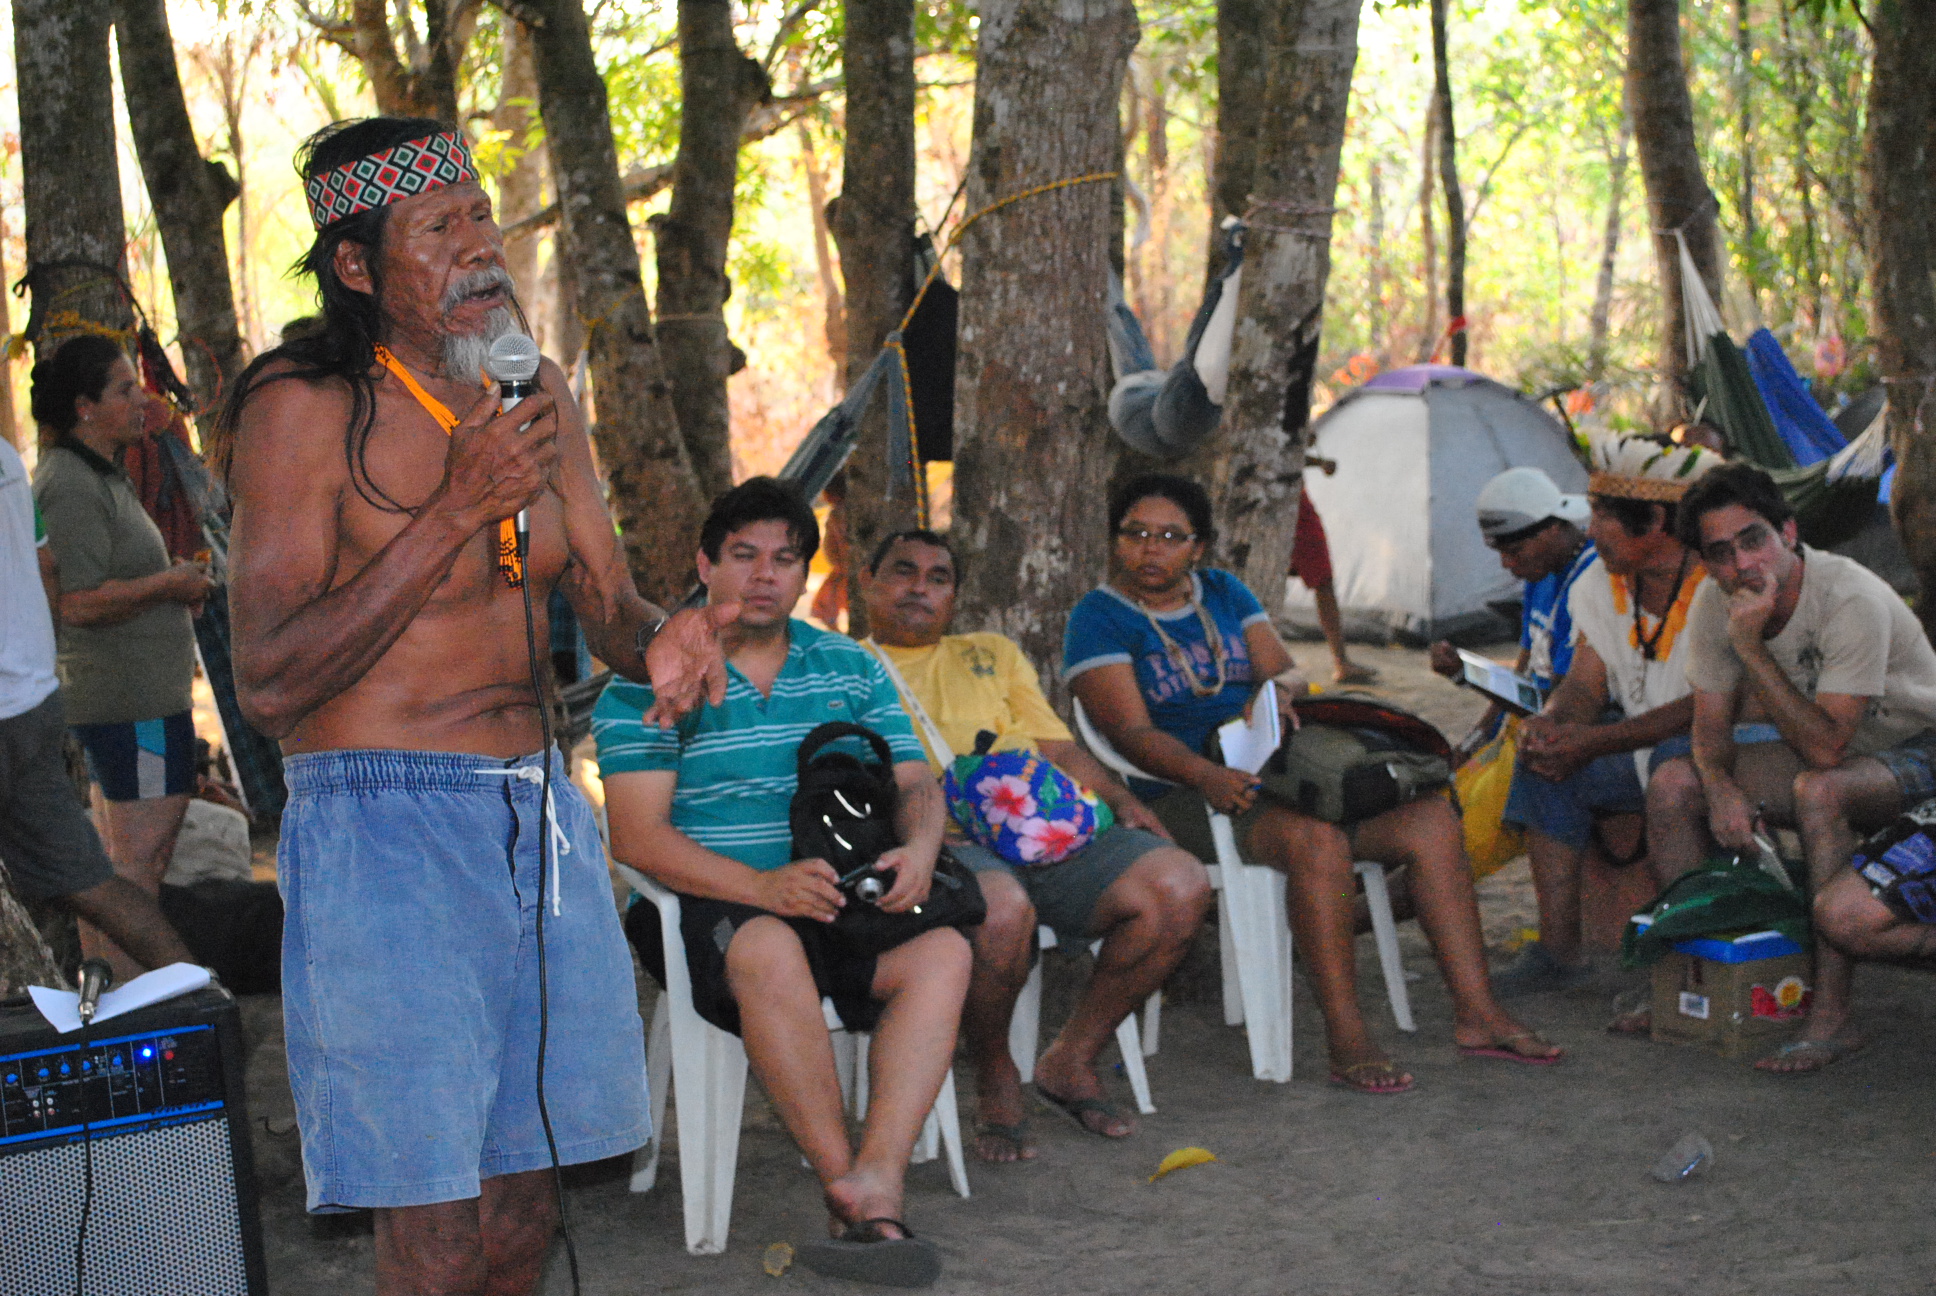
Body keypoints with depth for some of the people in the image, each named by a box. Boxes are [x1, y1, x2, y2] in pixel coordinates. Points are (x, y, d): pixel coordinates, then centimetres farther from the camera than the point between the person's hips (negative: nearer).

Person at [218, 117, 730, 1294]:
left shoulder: (538, 398, 10)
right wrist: (457, 510, -21)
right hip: (383, 832, -6)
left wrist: (660, 644, -10)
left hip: (542, 820, 6)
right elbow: (269, 685, -17)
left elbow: (609, 603, 16)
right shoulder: (306, 406, -10)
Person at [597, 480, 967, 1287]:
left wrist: (917, 850, -15)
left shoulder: (850, 669, 15)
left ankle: (876, 1178, -40)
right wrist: (764, 887, -25)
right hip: (702, 907, -4)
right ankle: (846, 1188, -32)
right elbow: (637, 837, -9)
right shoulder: (651, 677, 0)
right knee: (771, 949, -38)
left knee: (943, 950, -26)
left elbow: (915, 784, 12)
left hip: (839, 901, 4)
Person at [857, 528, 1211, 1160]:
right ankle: (995, 1078, -10)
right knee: (1000, 908, -40)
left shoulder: (994, 654, 34)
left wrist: (1120, 799, 8)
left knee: (1180, 884, -20)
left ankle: (1072, 1059, -2)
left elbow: (1057, 744, 26)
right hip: (946, 842, -5)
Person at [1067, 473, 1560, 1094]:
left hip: (1272, 771, 7)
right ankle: (1346, 1040, -33)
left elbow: (1281, 672, 13)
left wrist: (1277, 687, -13)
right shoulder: (1099, 619, 0)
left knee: (1431, 816, -13)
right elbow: (1131, 733, -11)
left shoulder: (1225, 594, 19)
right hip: (1181, 798, -6)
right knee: (1316, 839, -36)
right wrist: (1207, 775, -28)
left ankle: (1475, 1012, -14)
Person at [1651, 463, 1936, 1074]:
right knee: (1674, 783, -9)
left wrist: (1750, 647, -38)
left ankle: (1831, 1017, -32)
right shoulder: (1716, 603, -11)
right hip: (1826, 747, 7)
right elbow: (1711, 726, -2)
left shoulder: (1851, 600, -31)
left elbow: (1825, 748, -35)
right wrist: (1722, 789, -24)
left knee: (1817, 789, -37)